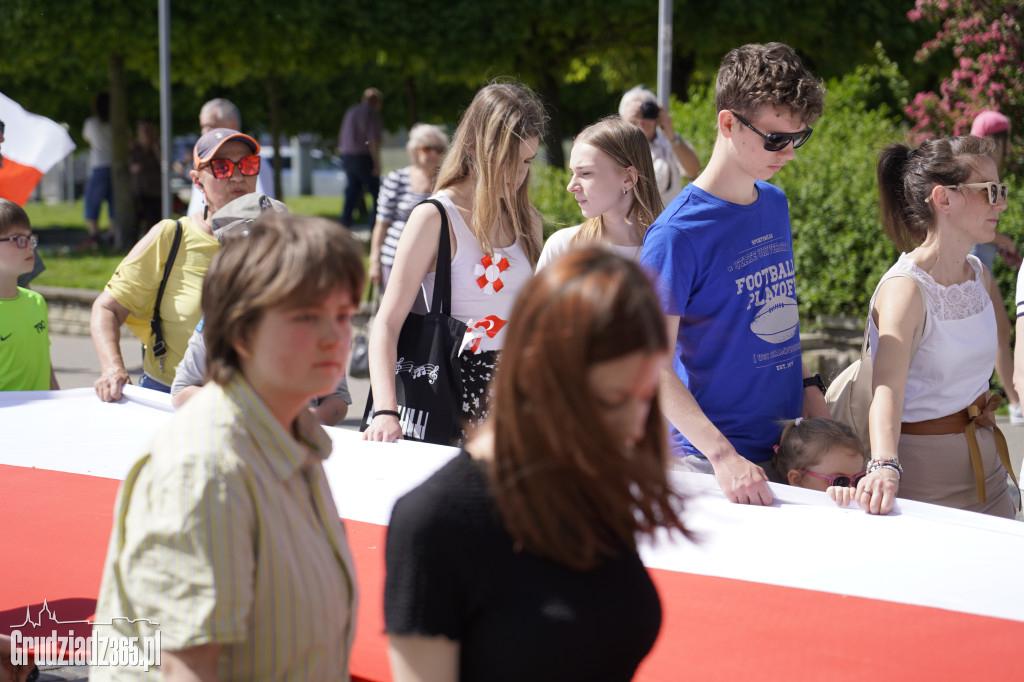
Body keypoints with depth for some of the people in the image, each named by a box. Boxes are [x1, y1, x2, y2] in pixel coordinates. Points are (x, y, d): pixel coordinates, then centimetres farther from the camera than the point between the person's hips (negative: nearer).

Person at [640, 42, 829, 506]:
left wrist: (809, 388, 9)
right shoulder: (679, 233, -16)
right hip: (707, 462, -7)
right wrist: (723, 456, -26)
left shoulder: (775, 203, 9)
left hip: (787, 448, 7)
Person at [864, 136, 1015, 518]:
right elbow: (887, 388, -37)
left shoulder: (979, 275, 4)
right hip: (924, 475, -7)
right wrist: (885, 466, -51)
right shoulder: (905, 289, -20)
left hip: (984, 464, 7)